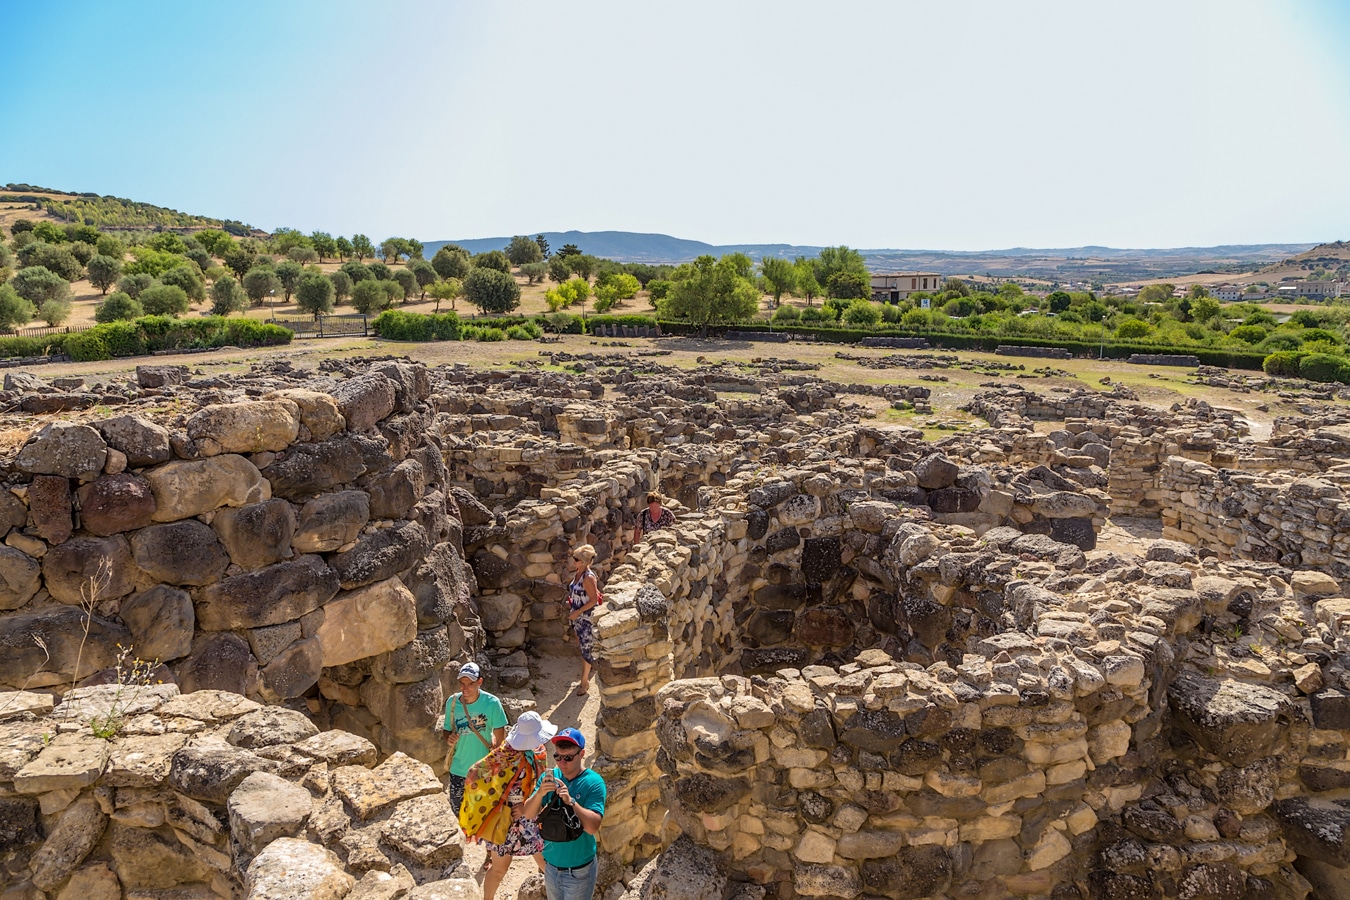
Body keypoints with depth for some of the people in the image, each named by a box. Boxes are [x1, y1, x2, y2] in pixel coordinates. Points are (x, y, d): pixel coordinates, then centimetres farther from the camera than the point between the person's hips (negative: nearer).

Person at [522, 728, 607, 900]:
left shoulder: (593, 782, -19)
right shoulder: (549, 777, -5)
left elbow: (593, 826, -26)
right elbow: (528, 813, -9)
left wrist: (570, 801, -38)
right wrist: (539, 793, -28)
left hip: (579, 871, -4)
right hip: (551, 865, 5)